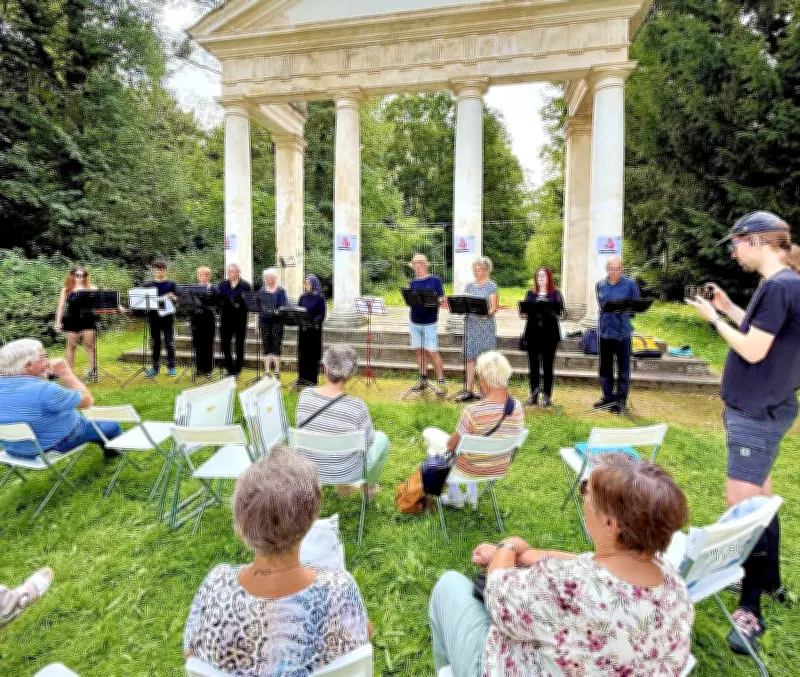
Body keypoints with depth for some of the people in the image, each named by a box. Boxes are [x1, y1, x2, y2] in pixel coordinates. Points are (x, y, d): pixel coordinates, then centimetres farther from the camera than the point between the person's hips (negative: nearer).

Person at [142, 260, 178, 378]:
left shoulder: (171, 284, 4)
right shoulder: (148, 285, 11)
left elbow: (177, 298, -3)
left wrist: (172, 298, -25)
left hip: (167, 316, -2)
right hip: (153, 317, 3)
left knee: (169, 342, 1)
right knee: (155, 343, 7)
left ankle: (171, 367, 9)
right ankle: (155, 367, 14)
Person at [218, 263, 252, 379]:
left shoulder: (246, 285, -1)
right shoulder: (223, 284, 9)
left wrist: (241, 303, -21)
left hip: (240, 319, -3)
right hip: (226, 318, 3)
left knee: (239, 345, 5)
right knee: (225, 344, 3)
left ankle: (237, 370, 16)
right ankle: (229, 368, 19)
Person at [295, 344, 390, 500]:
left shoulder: (305, 396, -19)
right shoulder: (357, 407, -30)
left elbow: (300, 427, 1)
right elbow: (367, 442, -12)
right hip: (347, 472, -4)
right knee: (381, 438, 25)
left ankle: (343, 487, 45)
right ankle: (369, 488, 43)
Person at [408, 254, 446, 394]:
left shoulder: (435, 280, -2)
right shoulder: (413, 282, 11)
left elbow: (442, 299, -2)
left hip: (430, 323, -5)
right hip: (414, 322, 5)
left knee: (432, 352, -6)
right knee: (419, 351, 9)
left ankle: (441, 382, 2)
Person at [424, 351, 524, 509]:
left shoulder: (473, 412, -34)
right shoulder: (518, 408, -16)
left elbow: (451, 446, -19)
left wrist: (450, 443, 4)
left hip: (471, 469, -5)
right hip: (501, 467, 6)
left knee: (430, 433, 20)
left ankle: (455, 498, 32)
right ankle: (472, 496, 38)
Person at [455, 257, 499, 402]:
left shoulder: (491, 285, 0)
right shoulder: (469, 285, 14)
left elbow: (494, 308, -6)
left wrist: (486, 312, -26)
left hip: (486, 325, -4)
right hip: (471, 324, 4)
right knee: (470, 357, 3)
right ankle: (468, 390, 7)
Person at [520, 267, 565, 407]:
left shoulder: (556, 294, 6)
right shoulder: (530, 293, 14)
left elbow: (561, 313, 1)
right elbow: (524, 312, 14)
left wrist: (555, 313, -19)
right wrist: (523, 315, -7)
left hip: (549, 333, -3)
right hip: (532, 332, 3)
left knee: (548, 365, 1)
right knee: (533, 365, 5)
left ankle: (547, 397, 9)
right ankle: (533, 396, 13)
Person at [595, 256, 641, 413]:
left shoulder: (630, 284, -4)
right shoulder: (600, 284, 8)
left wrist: (623, 309, -15)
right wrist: (604, 310, 4)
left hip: (623, 331, -4)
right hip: (604, 330, 4)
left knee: (623, 368, 4)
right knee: (605, 367, 11)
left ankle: (621, 401, 13)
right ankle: (608, 397, 25)